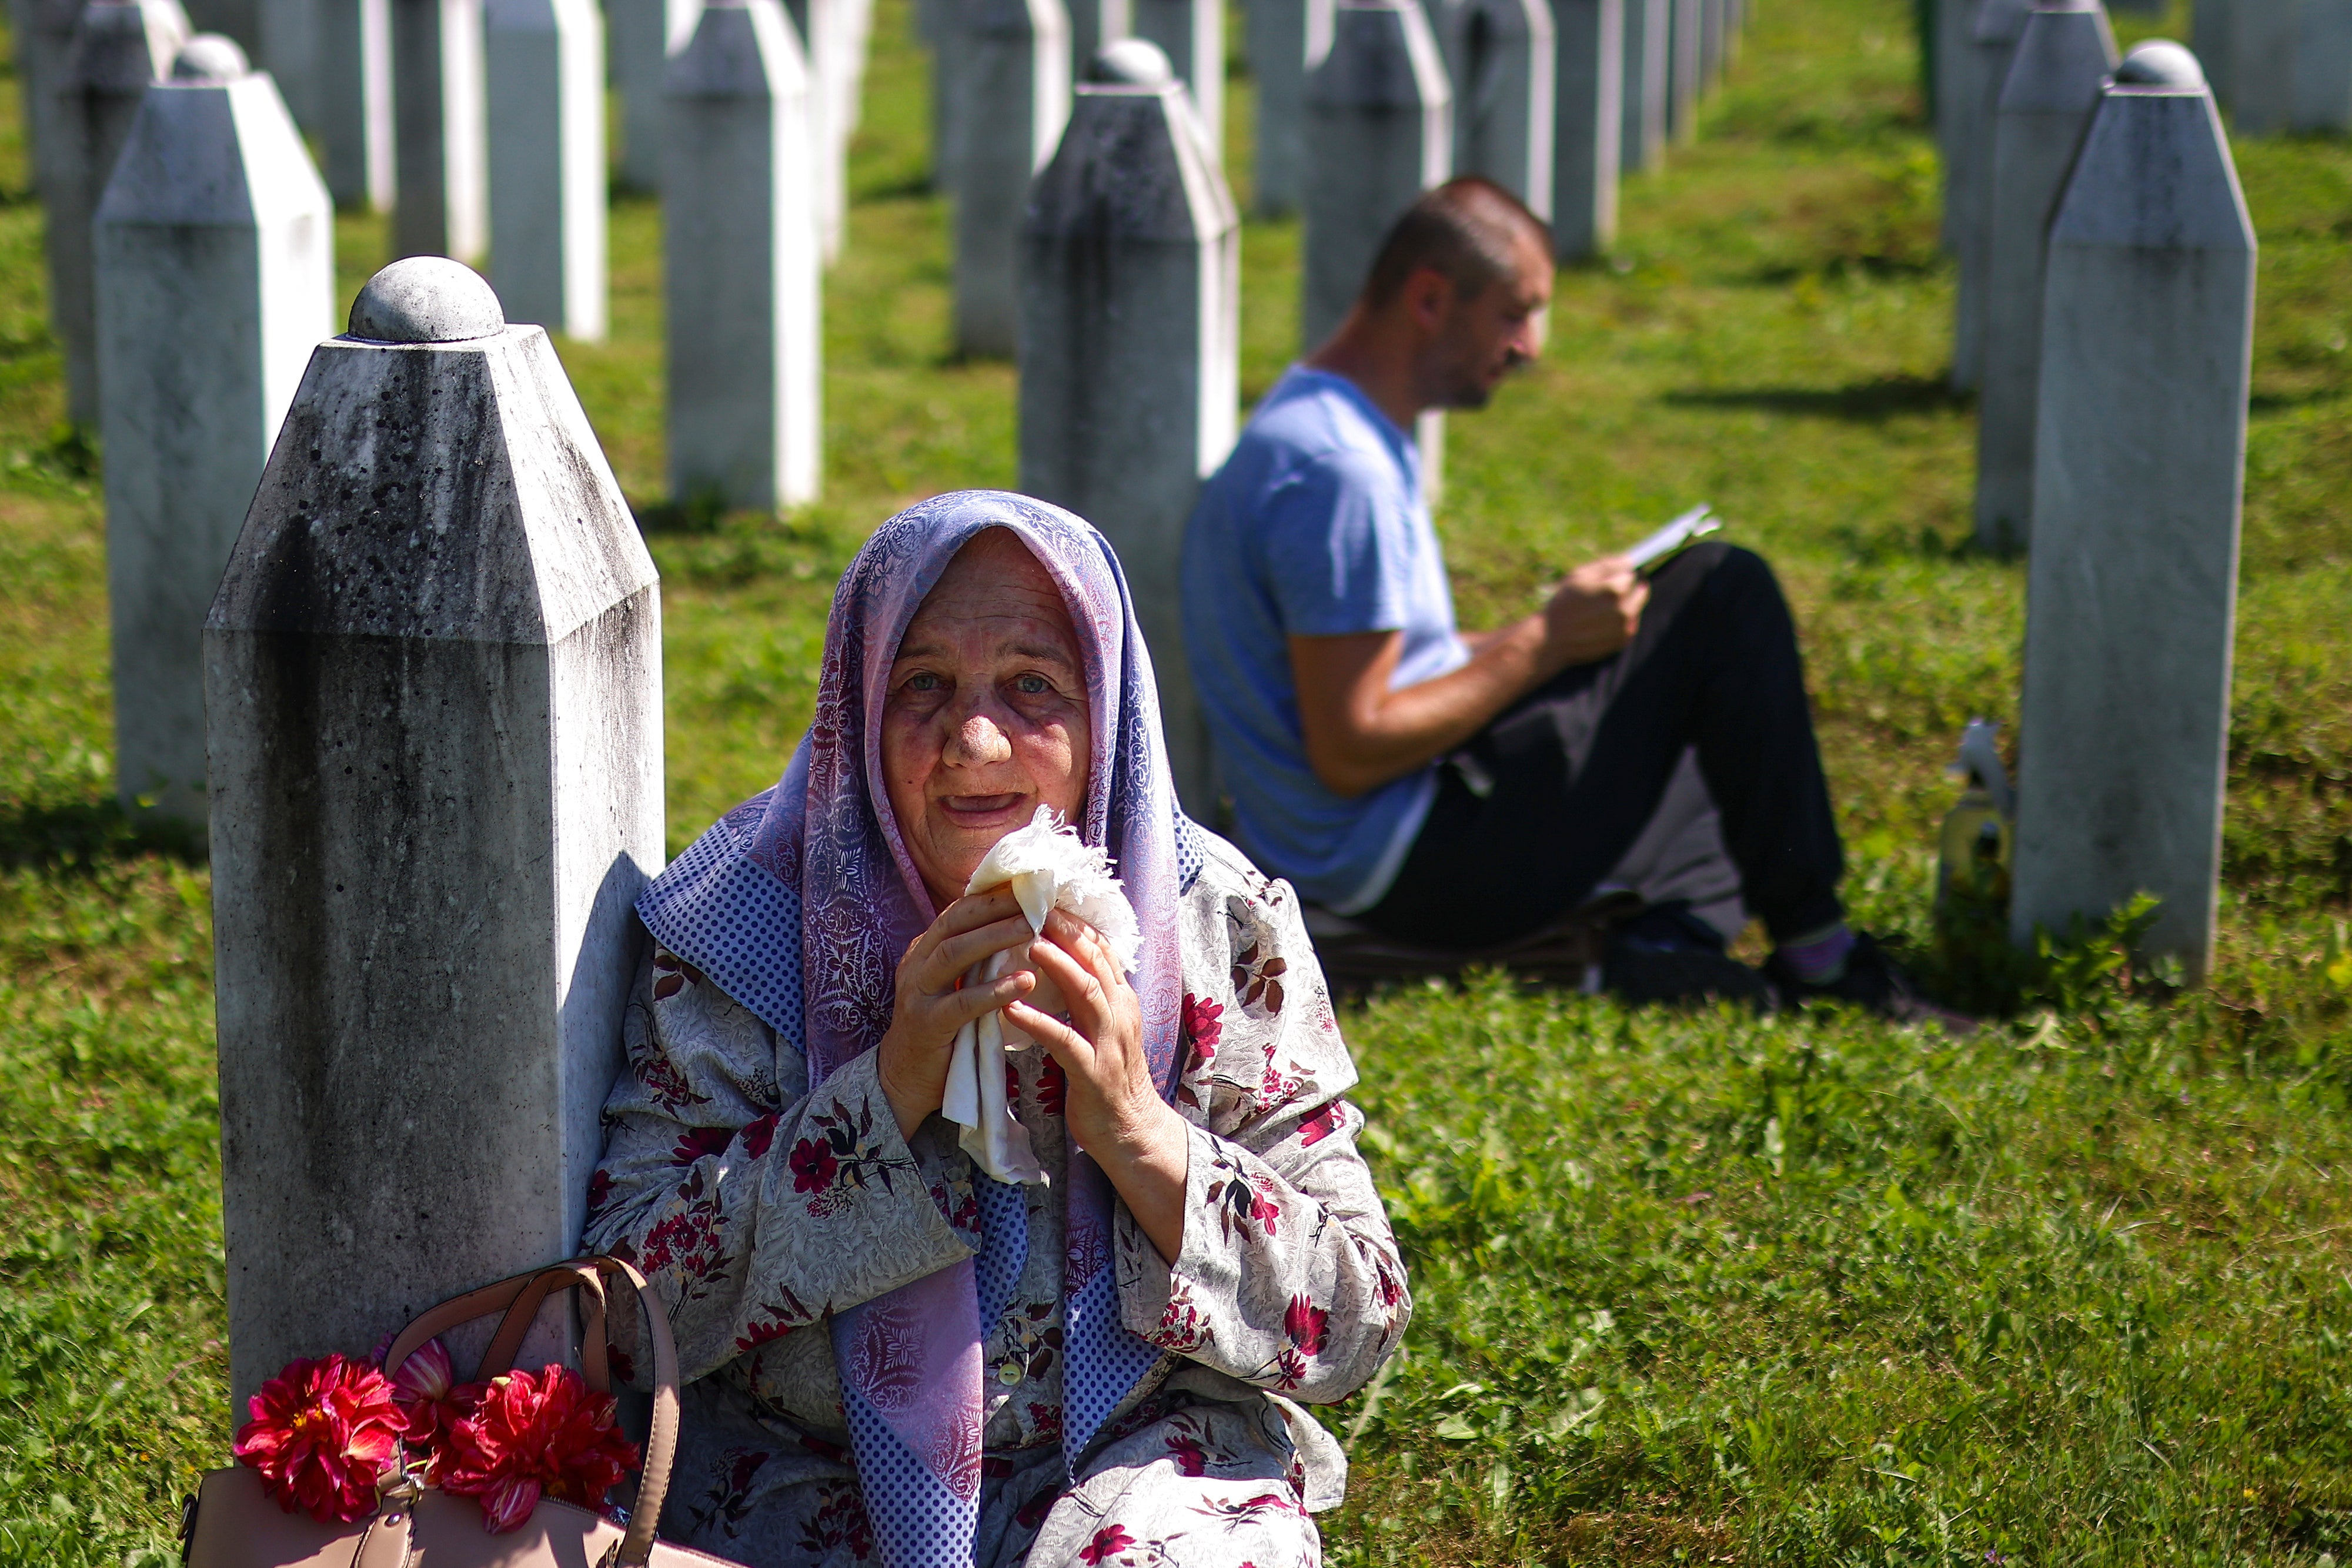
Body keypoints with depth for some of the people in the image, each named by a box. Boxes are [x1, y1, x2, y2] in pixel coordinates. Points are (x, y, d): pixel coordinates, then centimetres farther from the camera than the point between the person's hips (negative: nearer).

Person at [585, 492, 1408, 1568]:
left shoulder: (1223, 928, -3)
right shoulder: (743, 925, -6)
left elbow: (1358, 1322, -4)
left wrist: (1140, 1135, -19)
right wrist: (888, 1093, -21)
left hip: (1142, 1471, 1)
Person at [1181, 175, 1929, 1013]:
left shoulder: (1327, 424, 13)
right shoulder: (1336, 471, -21)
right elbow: (1352, 751, -24)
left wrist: (1552, 633, 9)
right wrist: (1543, 643, -14)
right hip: (1410, 873, -11)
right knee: (1725, 593, -7)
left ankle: (1667, 921, 8)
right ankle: (1812, 948, -1)